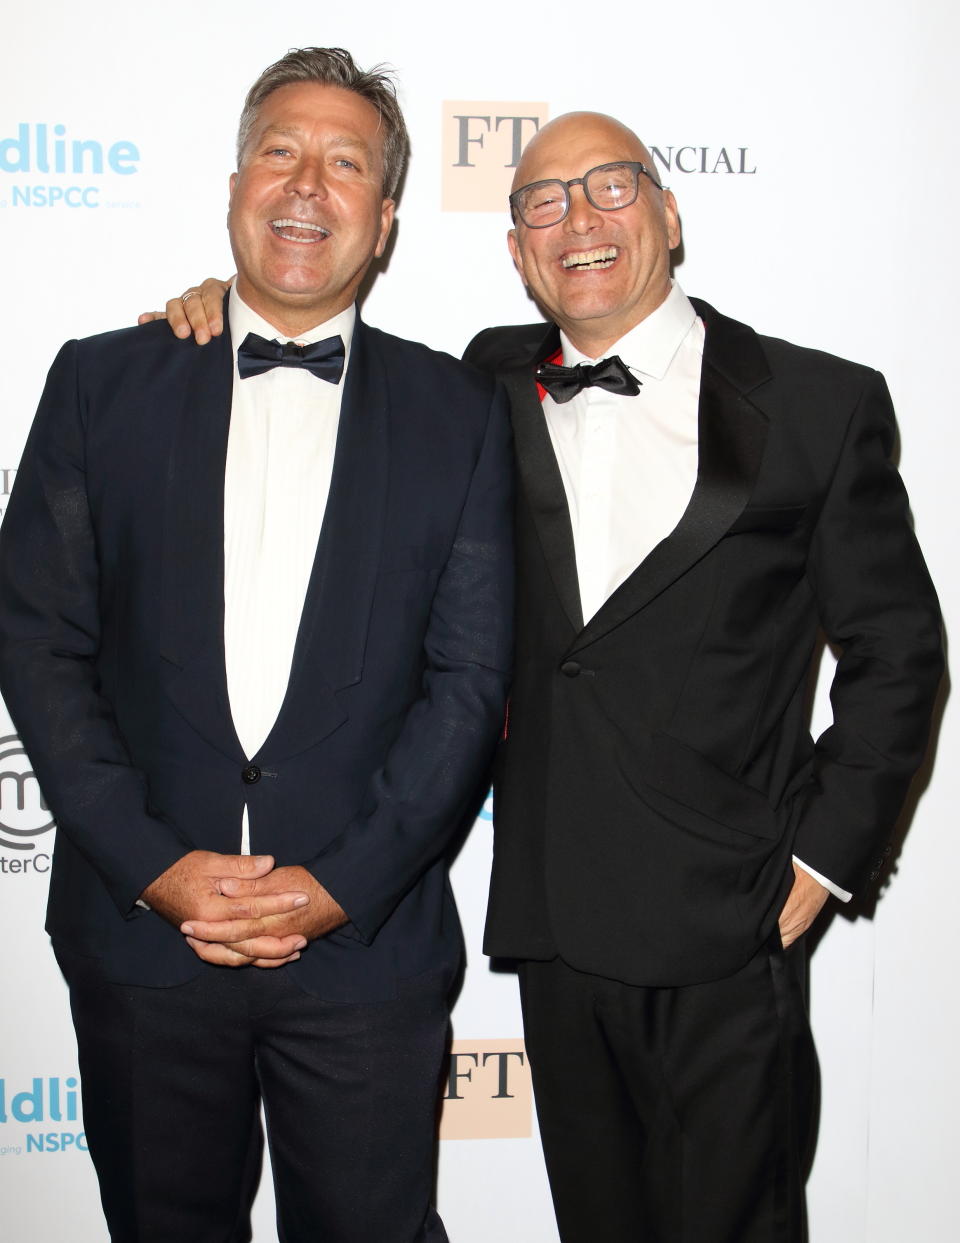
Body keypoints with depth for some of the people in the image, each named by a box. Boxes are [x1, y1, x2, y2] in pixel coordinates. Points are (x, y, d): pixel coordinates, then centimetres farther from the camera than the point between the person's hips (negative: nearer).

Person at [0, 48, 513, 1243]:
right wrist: (153, 864, -9)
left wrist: (343, 883, -11)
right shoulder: (103, 383, 4)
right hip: (139, 929, 1)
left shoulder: (456, 411, 3)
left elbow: (469, 676, -2)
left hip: (365, 949, 0)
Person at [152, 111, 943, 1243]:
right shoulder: (494, 386, 7)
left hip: (729, 937, -3)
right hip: (556, 933, 4)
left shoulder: (819, 404, -3)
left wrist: (823, 855, -4)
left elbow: (894, 650, 1)